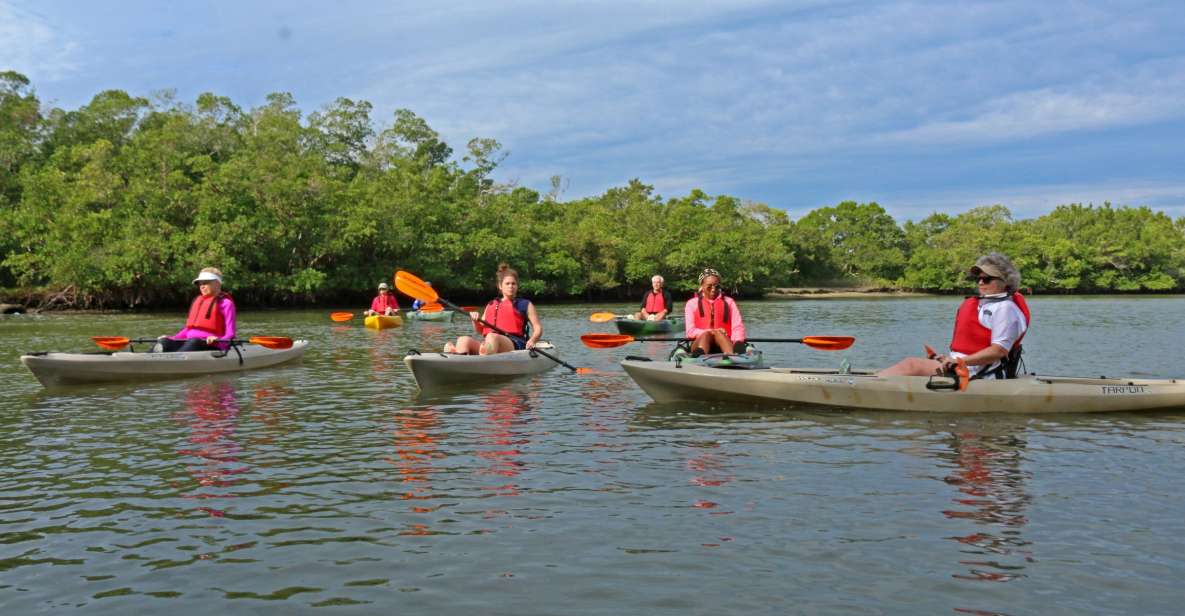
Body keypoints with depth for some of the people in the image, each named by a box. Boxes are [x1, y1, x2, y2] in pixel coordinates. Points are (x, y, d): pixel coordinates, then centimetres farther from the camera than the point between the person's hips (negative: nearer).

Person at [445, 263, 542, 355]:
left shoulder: (525, 304, 19)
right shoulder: (491, 305, 30)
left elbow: (538, 328, 11)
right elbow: (480, 331, 29)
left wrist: (532, 341, -11)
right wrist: (475, 321, 6)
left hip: (514, 344, -4)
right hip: (487, 342, 4)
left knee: (491, 337, -37)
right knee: (463, 340, -24)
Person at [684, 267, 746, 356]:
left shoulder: (729, 302, 17)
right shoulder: (692, 304, 14)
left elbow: (738, 327, 1)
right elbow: (690, 331, 1)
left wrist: (737, 342, -21)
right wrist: (710, 332, -16)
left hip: (723, 342, 1)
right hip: (701, 342, 0)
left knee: (719, 333, -31)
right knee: (706, 334, -32)